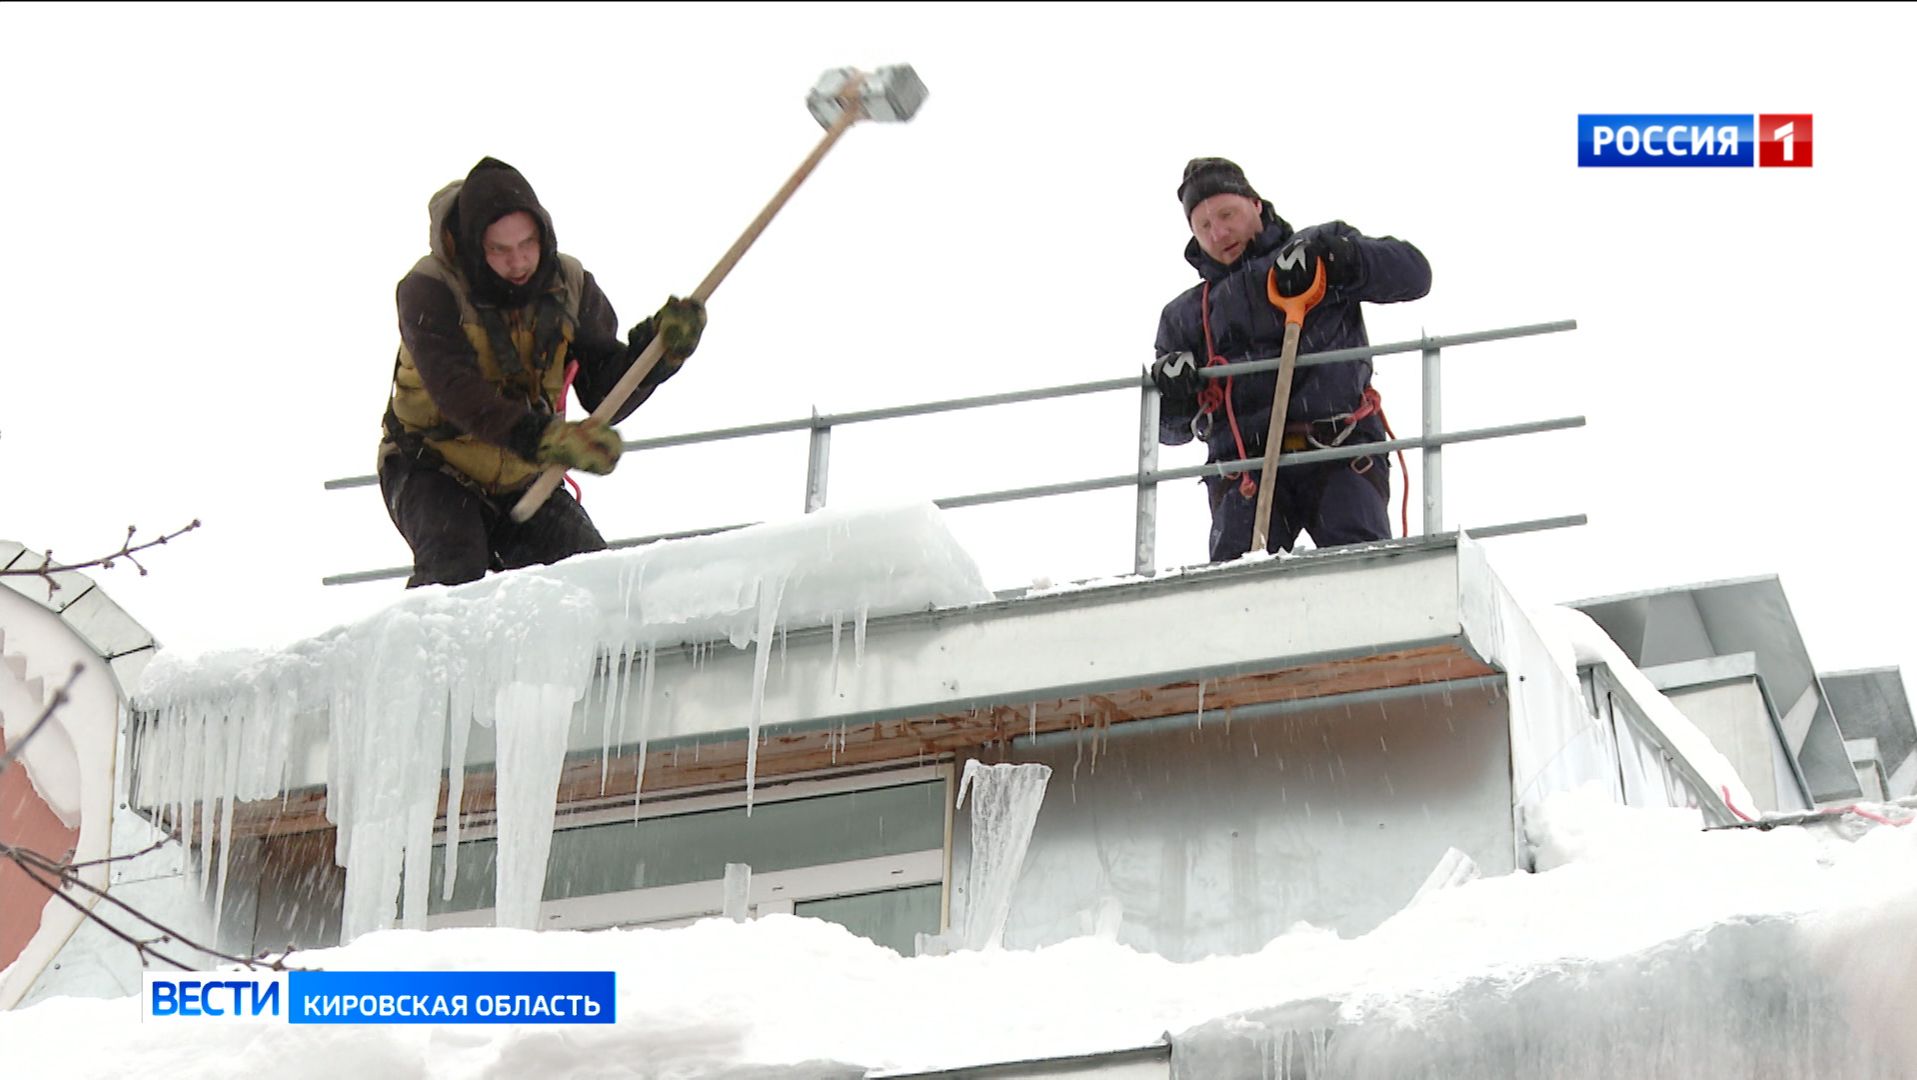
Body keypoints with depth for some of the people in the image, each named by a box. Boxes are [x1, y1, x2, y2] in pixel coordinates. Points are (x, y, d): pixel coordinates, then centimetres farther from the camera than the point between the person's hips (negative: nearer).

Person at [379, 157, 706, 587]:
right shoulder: (428, 290, -19)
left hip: (523, 480, 4)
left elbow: (605, 394, -4)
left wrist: (656, 348, -23)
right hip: (433, 471, -4)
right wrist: (544, 438, -47)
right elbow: (457, 392, -33)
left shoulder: (569, 287, -5)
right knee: (454, 570, -31)